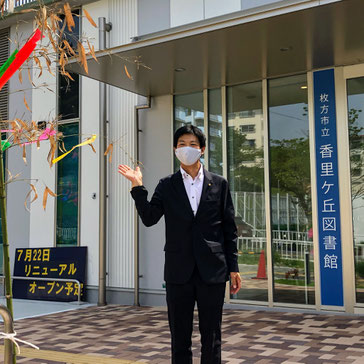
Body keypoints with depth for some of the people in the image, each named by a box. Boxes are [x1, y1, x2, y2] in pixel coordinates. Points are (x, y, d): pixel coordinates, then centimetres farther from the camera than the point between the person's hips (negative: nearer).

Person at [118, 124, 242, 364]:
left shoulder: (219, 184, 5)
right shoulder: (167, 186, 7)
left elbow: (229, 229, 5)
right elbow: (149, 218, -4)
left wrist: (233, 268, 2)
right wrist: (138, 187, -14)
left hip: (212, 271, 0)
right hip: (179, 272, 1)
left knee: (212, 338, 8)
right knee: (179, 339, 9)